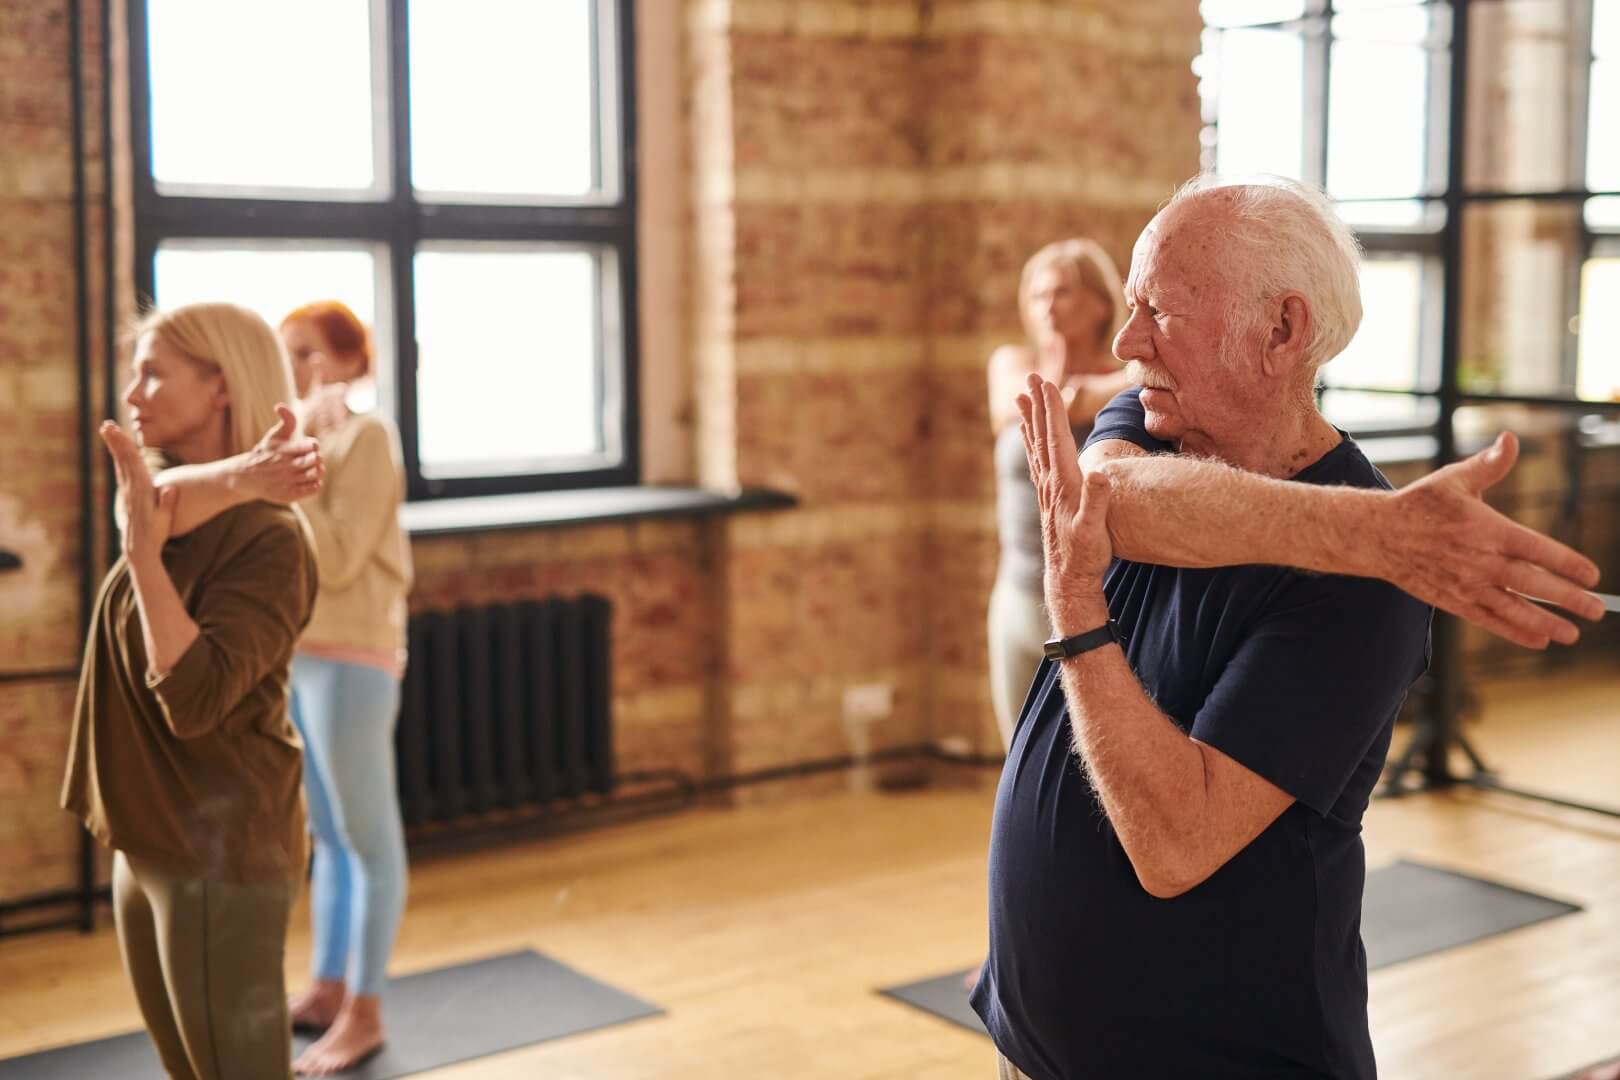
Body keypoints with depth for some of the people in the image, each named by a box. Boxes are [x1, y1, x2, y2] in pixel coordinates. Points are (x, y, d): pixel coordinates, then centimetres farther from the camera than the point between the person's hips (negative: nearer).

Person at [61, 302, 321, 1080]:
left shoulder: (270, 541, -18)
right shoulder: (171, 505, 8)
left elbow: (193, 699, -26)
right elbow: (155, 506, -16)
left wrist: (142, 547, -29)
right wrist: (234, 477, -31)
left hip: (220, 854, -9)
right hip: (148, 847, 9)